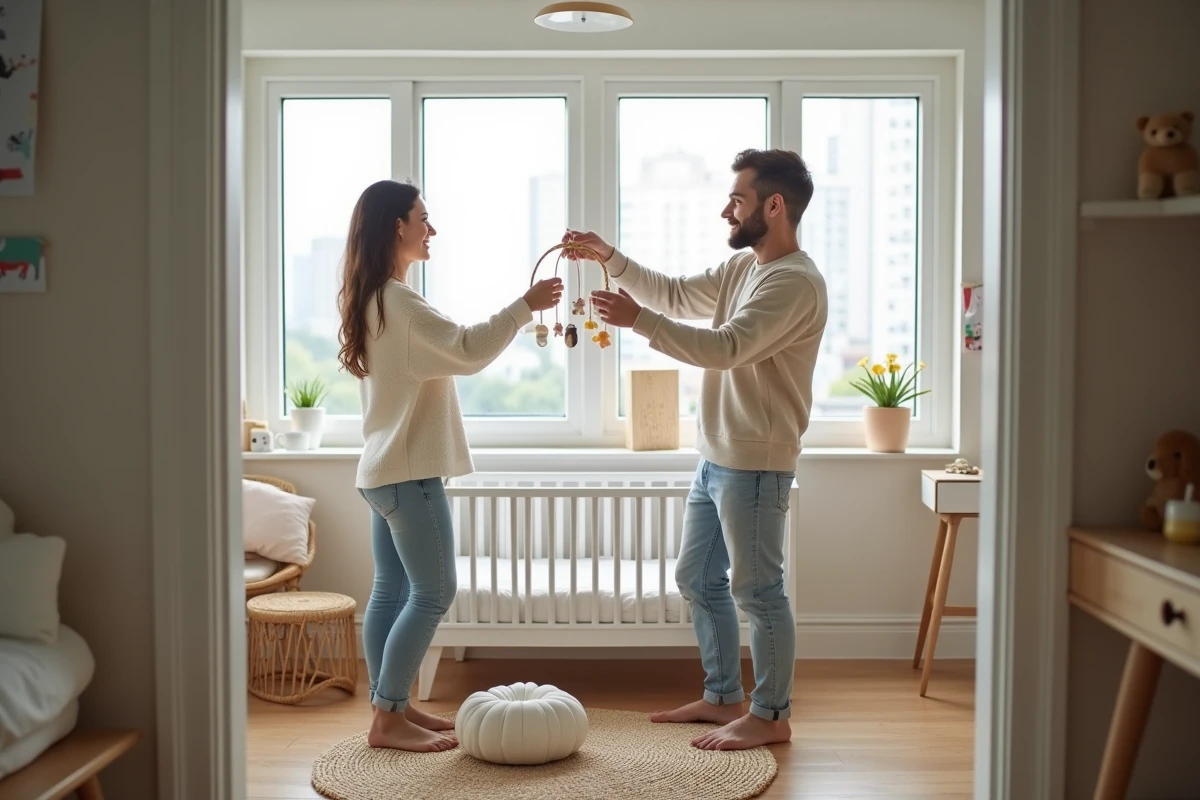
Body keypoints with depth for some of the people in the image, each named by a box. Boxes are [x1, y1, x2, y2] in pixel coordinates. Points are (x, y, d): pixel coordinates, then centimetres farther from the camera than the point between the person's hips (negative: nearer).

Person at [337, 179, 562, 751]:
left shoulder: (373, 299, 17)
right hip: (408, 472, -10)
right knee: (433, 592, -5)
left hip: (387, 469, 10)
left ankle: (390, 706, 18)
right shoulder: (396, 300, -16)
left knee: (392, 590, 11)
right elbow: (466, 350, -25)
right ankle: (387, 719, 0)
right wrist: (525, 306, -18)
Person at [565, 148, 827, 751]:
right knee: (698, 579, 16)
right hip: (716, 457, 10)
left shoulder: (795, 281, -17)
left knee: (756, 589, 0)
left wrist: (637, 319, -27)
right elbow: (677, 295, 22)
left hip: (754, 463, -10)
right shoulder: (743, 267, 13)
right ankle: (723, 697, 29)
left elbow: (725, 347, -27)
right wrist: (610, 258, 13)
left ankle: (770, 715, 14)